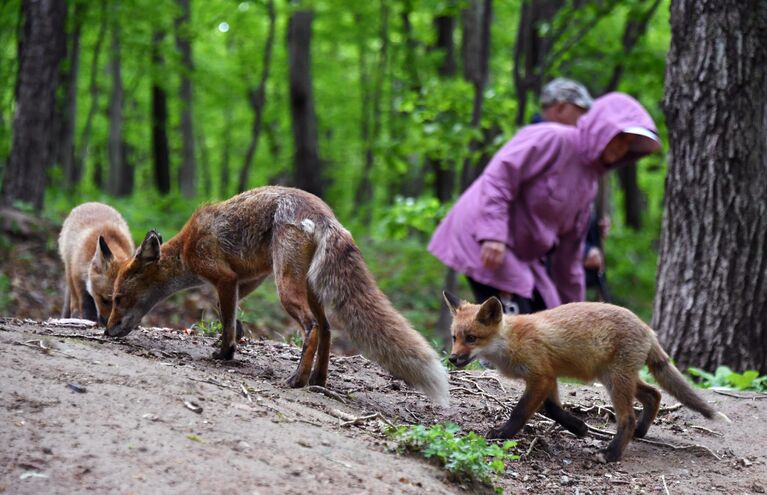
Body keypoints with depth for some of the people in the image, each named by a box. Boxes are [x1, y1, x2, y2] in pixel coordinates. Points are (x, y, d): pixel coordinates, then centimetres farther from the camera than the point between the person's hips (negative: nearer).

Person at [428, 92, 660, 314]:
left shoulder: (588, 182, 14)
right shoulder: (553, 139, -12)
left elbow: (569, 252, 19)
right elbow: (499, 173, -22)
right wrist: (494, 234, -29)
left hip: (522, 254, 10)